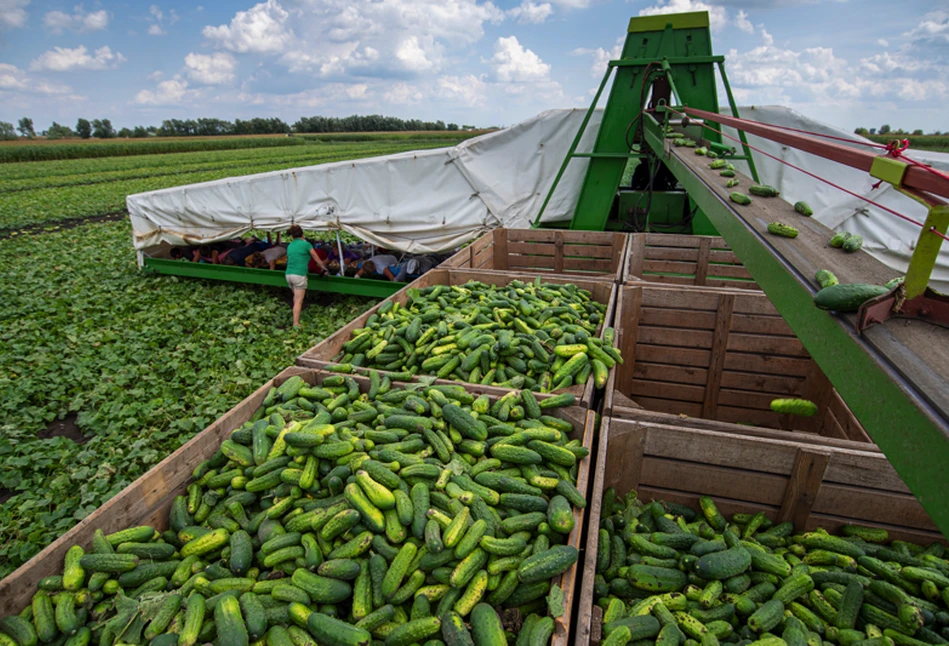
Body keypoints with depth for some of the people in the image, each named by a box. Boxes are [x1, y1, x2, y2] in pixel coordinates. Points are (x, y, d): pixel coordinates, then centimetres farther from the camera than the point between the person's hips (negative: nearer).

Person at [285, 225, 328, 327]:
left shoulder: (289, 246, 14)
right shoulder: (306, 244, -3)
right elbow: (317, 259, 5)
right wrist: (324, 268, 22)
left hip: (288, 274, 6)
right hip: (299, 275, -6)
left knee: (296, 296, 26)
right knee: (299, 300, -4)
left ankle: (296, 312, 37)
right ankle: (296, 324, -6)